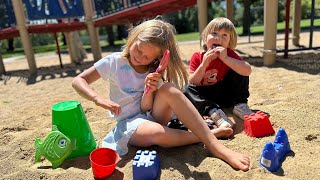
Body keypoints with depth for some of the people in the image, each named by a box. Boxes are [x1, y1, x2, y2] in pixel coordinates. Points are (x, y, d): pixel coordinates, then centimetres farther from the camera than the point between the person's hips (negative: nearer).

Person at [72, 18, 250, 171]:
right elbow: (78, 81, -5)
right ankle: (205, 136, -15)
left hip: (152, 117, 2)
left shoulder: (153, 71, -1)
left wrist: (149, 91, -29)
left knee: (168, 89, -31)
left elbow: (146, 108, -7)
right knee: (158, 133, -39)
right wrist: (100, 99, -23)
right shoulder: (115, 62, -5)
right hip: (129, 122, -2)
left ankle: (213, 142, -32)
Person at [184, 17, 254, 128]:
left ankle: (239, 106, -12)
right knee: (188, 91, -27)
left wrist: (225, 58, -33)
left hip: (226, 96, 0)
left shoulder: (228, 54, -11)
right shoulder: (197, 57, -9)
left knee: (239, 72, -17)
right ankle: (214, 112, -40)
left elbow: (247, 71, -26)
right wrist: (204, 64, -28)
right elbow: (192, 84, -17)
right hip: (205, 98, 0)